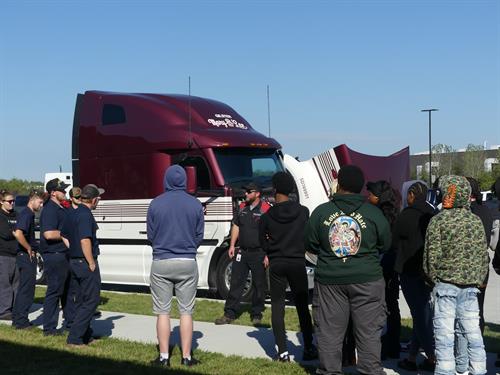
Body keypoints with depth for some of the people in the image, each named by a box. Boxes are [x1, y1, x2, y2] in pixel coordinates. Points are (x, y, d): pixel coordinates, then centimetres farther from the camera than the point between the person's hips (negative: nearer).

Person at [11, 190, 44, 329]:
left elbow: (22, 235, 29)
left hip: (26, 256, 10)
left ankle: (17, 318, 23)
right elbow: (18, 234, -32)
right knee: (27, 289, -5)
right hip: (27, 256, -10)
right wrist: (29, 249, -20)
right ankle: (21, 321, -1)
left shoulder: (29, 214, 15)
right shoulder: (26, 214, -16)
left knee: (23, 288, 16)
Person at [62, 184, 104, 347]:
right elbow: (85, 241, -27)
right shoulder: (85, 215, -18)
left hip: (74, 261, 10)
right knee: (91, 301, -2)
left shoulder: (72, 214, 11)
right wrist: (92, 263, -20)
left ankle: (85, 335, 27)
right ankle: (74, 338, -5)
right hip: (86, 263, -10)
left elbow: (64, 236, 21)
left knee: (82, 300, 18)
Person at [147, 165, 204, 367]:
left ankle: (164, 356, 8)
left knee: (163, 311, 6)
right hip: (188, 262, 1)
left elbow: (150, 235, 4)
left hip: (161, 262, -1)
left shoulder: (156, 203, -4)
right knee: (186, 311, 7)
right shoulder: (195, 204, -2)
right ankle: (186, 356, 8)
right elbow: (199, 236, 5)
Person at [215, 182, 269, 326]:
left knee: (259, 285, 6)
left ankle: (256, 315, 17)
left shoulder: (265, 209, -9)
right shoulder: (242, 207, 10)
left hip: (258, 253, -5)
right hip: (242, 252, 5)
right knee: (236, 283, 6)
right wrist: (232, 246, 10)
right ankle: (229, 314, 11)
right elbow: (236, 226, 18)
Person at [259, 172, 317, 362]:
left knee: (277, 307, 5)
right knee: (302, 306, 11)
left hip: (276, 264, 0)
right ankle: (308, 349, 14)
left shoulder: (267, 216, -6)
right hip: (298, 262, 1)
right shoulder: (303, 212, -5)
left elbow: (263, 243, 2)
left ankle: (283, 351, 1)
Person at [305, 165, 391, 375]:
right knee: (368, 332, 6)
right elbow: (385, 245, 7)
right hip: (367, 279, -1)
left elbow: (310, 245, 5)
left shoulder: (321, 212, -4)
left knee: (329, 332, 9)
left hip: (329, 280, 1)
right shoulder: (373, 213, -5)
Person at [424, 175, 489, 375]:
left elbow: (432, 255, -9)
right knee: (472, 331, 10)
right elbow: (484, 255, 10)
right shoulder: (476, 221, 6)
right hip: (471, 285, 5)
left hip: (446, 283, -5)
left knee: (445, 332, -1)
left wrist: (433, 277, 5)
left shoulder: (438, 220, -9)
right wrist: (478, 279, 17)